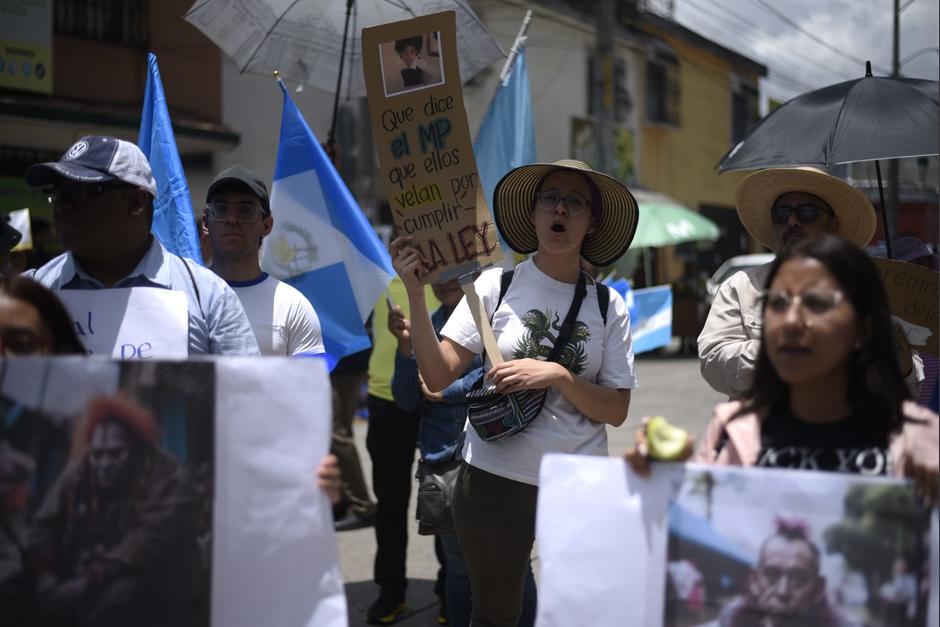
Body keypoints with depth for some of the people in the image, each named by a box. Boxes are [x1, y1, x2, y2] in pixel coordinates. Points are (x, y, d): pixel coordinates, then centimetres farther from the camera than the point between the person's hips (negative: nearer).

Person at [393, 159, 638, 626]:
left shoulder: (608, 307, 2)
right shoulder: (496, 285, -3)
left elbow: (616, 410, -1)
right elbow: (438, 376, -10)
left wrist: (557, 376, -17)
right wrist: (415, 293, -21)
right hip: (495, 479, -1)